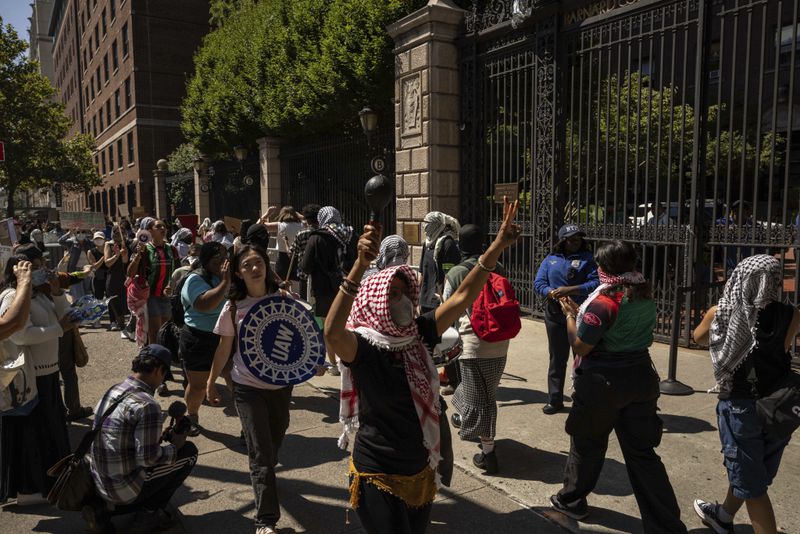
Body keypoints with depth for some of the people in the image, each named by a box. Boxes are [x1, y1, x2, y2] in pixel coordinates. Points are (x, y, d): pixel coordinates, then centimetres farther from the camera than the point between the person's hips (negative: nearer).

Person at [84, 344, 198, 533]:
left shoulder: (112, 391, 3)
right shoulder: (147, 405, -24)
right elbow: (148, 458, -23)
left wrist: (159, 437, 16)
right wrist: (174, 446, -5)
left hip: (99, 482, 8)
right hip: (125, 488, -8)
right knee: (189, 451, 2)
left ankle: (102, 508, 12)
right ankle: (152, 509, 7)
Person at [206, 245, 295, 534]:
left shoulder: (283, 299, -6)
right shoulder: (234, 307, -8)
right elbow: (224, 347, 2)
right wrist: (211, 382, 8)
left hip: (281, 383, 3)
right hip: (248, 387, -3)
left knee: (276, 438, 22)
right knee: (261, 453, -3)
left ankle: (264, 476, 54)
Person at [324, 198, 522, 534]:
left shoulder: (418, 335, -4)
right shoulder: (363, 347, -21)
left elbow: (462, 297, -6)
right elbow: (332, 332, -43)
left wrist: (498, 245, -13)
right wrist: (360, 265, -52)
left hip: (420, 469, 6)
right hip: (378, 474, -6)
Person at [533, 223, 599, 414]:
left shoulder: (587, 259, 0)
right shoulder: (551, 260, 9)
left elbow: (595, 284, -12)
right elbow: (538, 283, 1)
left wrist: (570, 290, -21)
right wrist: (553, 294, -18)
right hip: (554, 314, 3)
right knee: (557, 357, 10)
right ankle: (555, 400, 20)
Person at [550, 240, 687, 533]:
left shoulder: (604, 300, -21)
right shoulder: (646, 295, 3)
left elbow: (580, 346, -17)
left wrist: (570, 314, -3)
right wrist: (581, 312, 16)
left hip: (602, 383, -6)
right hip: (640, 377, 6)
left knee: (587, 444, 15)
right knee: (642, 453, 12)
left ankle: (571, 501, 35)